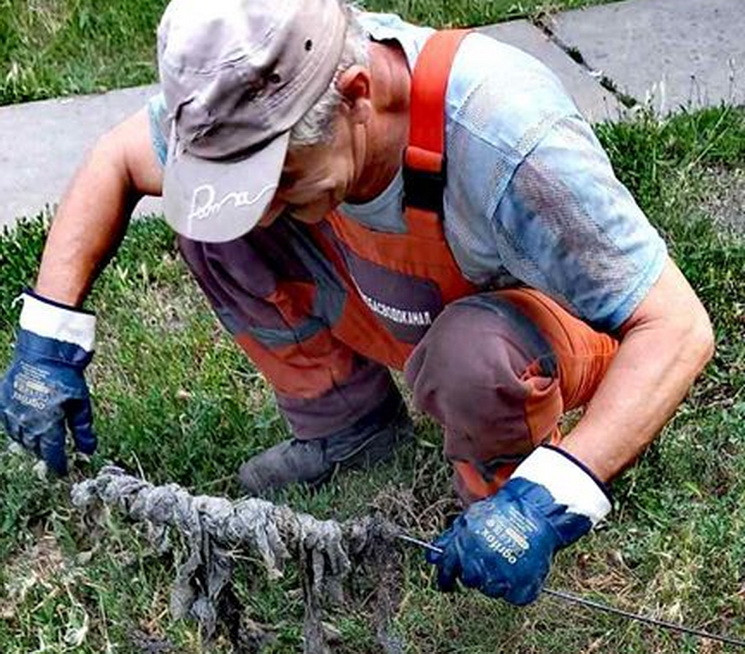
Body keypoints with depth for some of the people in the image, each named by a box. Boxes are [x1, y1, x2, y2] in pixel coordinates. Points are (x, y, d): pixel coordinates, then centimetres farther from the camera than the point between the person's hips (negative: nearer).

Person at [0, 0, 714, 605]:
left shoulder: (506, 138, -40)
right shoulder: (258, 91, -25)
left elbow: (679, 328, -36)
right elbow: (115, 158, -7)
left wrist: (547, 500, -47)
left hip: (545, 321, -4)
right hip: (392, 304, 5)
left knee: (471, 353, -40)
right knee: (212, 218, -17)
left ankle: (511, 485, -5)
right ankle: (346, 422, 4)